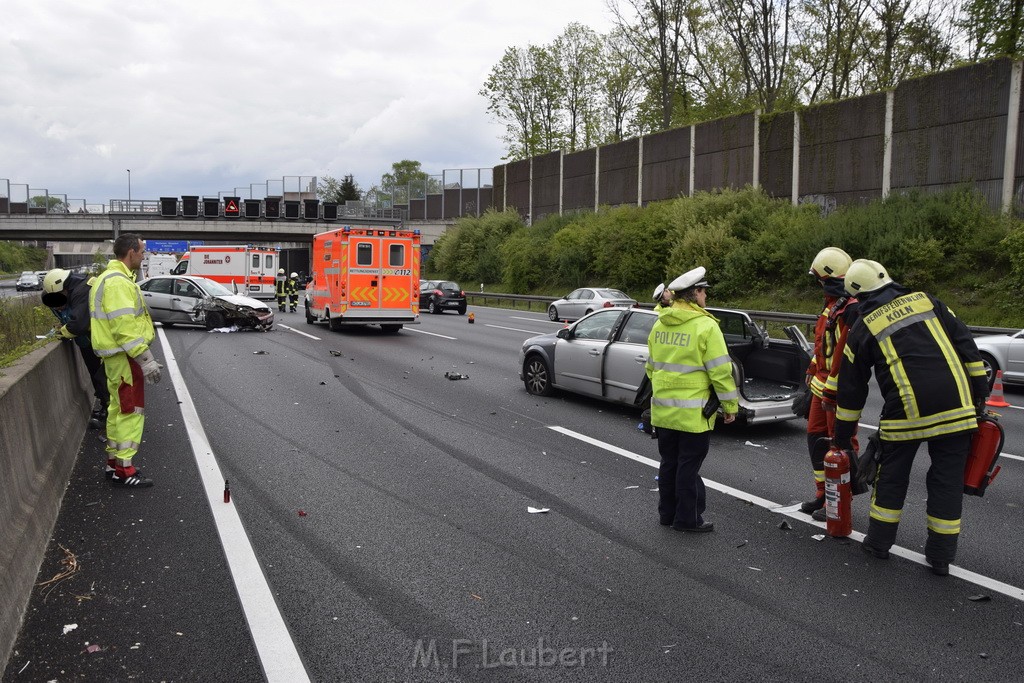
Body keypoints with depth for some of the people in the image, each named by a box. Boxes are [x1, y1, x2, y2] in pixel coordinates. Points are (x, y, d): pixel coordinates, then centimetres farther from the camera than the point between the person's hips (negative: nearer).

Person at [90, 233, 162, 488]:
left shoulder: (113, 277, 16)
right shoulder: (118, 282, -19)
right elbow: (124, 326, -25)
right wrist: (145, 359, -24)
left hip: (118, 356, 11)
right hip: (124, 357, -11)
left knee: (119, 409, 17)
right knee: (131, 411, -5)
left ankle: (114, 462, 28)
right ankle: (123, 470, 0)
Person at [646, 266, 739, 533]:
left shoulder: (659, 324, 7)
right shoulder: (705, 326, -15)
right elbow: (720, 371, -14)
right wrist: (731, 405, -4)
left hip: (663, 410, 7)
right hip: (693, 413, -6)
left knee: (669, 463, 17)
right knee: (689, 466, 4)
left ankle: (667, 513, 27)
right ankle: (688, 518, 13)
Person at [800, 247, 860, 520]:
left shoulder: (852, 309, -20)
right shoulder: (832, 305, 14)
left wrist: (831, 392, -23)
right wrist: (811, 375, 23)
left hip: (839, 390, -10)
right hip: (822, 386, 10)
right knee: (816, 438, 16)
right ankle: (823, 494, 28)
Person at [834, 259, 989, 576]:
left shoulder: (863, 327, 5)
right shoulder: (925, 300, 12)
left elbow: (851, 387, 9)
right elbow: (965, 342, 9)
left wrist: (843, 434, 17)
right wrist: (979, 390, 13)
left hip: (906, 410, -2)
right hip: (956, 407, 3)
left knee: (892, 475, 15)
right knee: (947, 479, 10)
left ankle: (879, 541, 24)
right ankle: (941, 555, 17)